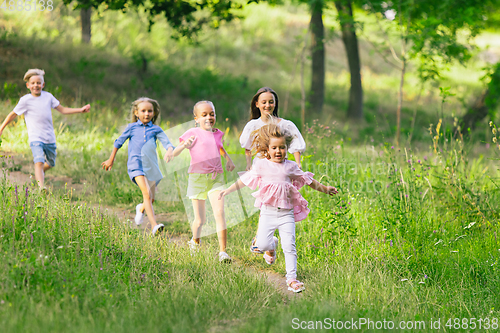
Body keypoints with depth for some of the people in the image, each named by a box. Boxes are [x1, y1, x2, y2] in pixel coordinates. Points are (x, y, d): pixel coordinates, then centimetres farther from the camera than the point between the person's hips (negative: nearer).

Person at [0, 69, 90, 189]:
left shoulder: (48, 96, 4)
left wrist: (80, 110, 5)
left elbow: (62, 110, 12)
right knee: (39, 162, -25)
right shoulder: (25, 100, -6)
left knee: (50, 164, 18)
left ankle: (39, 173, 51)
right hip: (35, 139, -5)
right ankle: (42, 188, -35)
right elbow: (13, 114, 4)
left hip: (50, 139, 5)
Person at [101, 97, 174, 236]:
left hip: (151, 166, 3)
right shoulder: (132, 127, 7)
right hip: (135, 164, -3)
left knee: (151, 199, 13)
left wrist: (169, 151, -28)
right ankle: (154, 226, -32)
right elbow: (119, 142, 19)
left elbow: (167, 142, -5)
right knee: (146, 193, -24)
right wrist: (111, 159, 26)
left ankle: (141, 208, 50)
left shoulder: (156, 129, 9)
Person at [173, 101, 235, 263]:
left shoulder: (217, 134, 13)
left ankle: (222, 251, -18)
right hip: (197, 177, -3)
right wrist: (184, 146, -26)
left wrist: (228, 159, 26)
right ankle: (195, 241, 36)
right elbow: (175, 153, -7)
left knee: (219, 213, -16)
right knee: (200, 220, 4)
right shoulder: (193, 133, -2)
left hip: (216, 178, 3)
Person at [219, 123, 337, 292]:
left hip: (286, 212, 1)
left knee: (289, 246, -7)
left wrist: (324, 189, 23)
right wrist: (228, 190, 10)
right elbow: (244, 180, 12)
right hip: (268, 212, -1)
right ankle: (271, 246, 26)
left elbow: (308, 181, 19)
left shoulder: (291, 167, 7)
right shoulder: (261, 165, 3)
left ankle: (292, 278, 1)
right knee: (262, 244, -11)